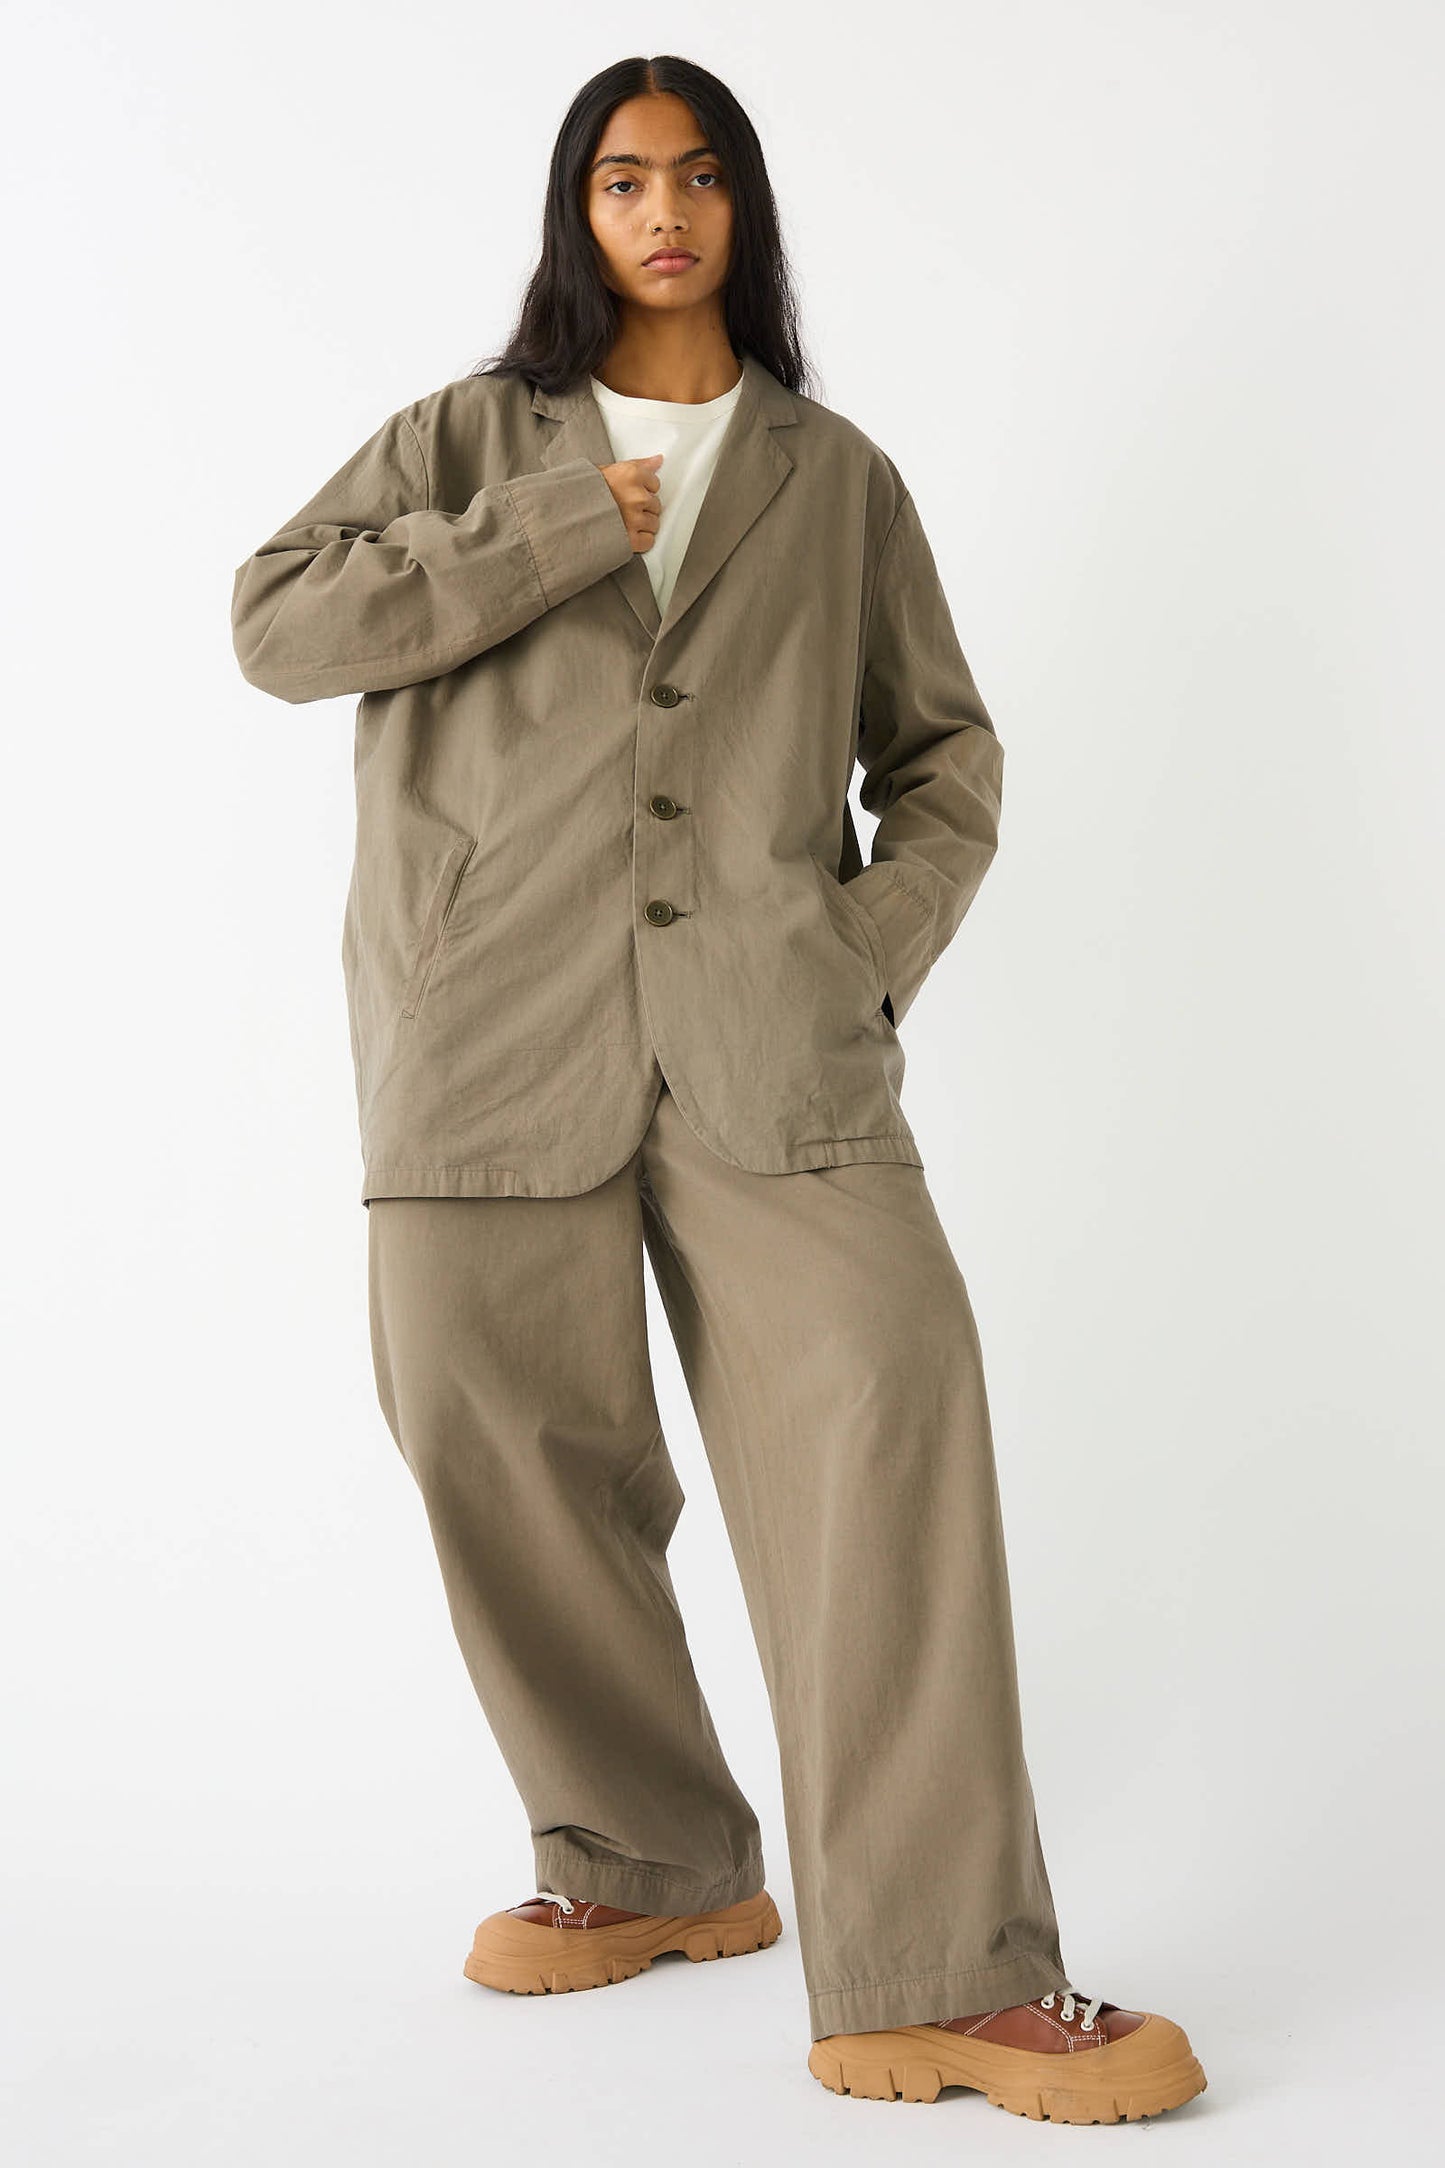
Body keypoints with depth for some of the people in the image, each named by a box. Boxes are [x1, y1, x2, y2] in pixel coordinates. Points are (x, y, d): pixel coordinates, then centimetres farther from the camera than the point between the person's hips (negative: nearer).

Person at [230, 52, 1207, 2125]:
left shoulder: (834, 476, 18)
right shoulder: (471, 440, 17)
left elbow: (945, 745, 21)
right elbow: (279, 621, 3)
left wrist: (884, 929, 2)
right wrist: (559, 529, -4)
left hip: (765, 1020, 0)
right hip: (494, 1013, 1)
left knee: (888, 1388, -18)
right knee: (499, 1434, 0)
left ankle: (933, 1982, -16)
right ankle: (651, 1866, 24)